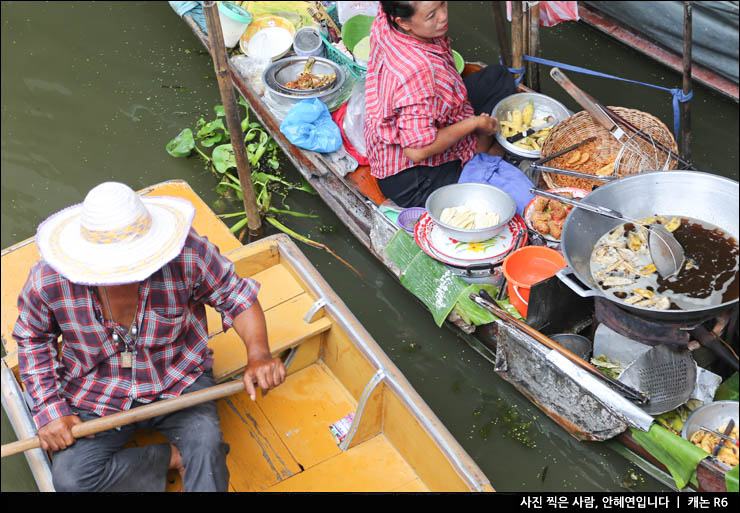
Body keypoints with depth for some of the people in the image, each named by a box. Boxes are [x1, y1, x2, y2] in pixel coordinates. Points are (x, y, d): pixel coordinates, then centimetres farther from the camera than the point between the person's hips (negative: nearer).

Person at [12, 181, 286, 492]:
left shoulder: (189, 255, -24)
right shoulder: (48, 280, -19)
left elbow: (237, 296, -9)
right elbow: (33, 338, 1)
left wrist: (258, 353, -25)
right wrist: (49, 408, -7)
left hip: (179, 382, -2)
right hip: (95, 396, 2)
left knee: (206, 445, -28)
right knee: (70, 478, -18)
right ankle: (174, 457, -1)